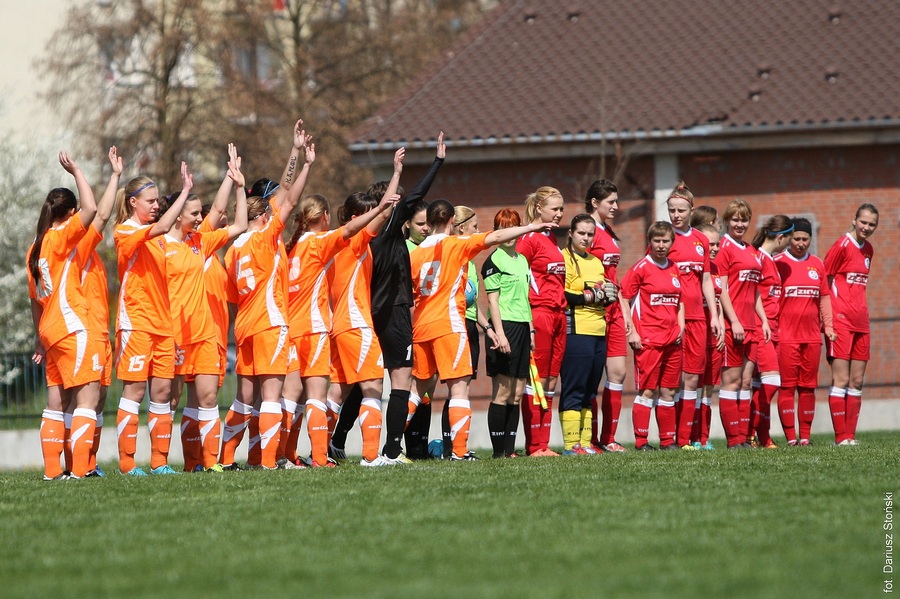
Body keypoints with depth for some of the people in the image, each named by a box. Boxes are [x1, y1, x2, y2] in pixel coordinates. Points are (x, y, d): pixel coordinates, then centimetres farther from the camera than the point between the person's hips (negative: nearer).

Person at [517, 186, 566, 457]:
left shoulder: (551, 239, 17)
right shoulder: (529, 239, -8)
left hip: (558, 313, 8)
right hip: (538, 313, -8)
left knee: (550, 381, 7)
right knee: (536, 381, -6)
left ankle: (543, 444, 9)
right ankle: (534, 446, -4)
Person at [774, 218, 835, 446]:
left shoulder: (817, 264, 13)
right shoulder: (778, 263, -1)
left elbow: (824, 298, 17)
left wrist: (828, 325, 9)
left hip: (812, 335, 5)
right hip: (786, 336, -4)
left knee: (808, 387, 6)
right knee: (787, 386, -5)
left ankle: (805, 436, 10)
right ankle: (791, 437, -4)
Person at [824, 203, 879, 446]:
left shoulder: (868, 250, 14)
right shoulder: (842, 246, -8)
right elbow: (824, 282, -9)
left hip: (860, 322, 8)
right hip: (841, 321, -8)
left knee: (857, 381, 6)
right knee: (841, 379, -8)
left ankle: (850, 435, 9)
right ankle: (841, 437, -8)